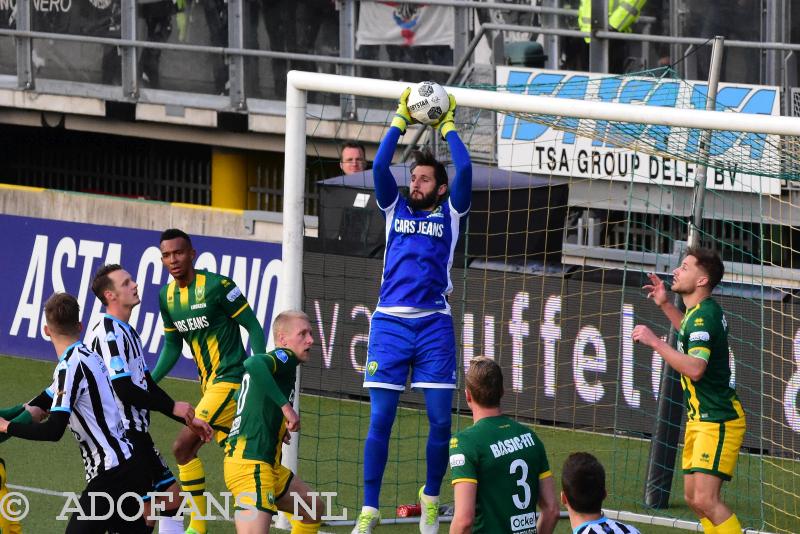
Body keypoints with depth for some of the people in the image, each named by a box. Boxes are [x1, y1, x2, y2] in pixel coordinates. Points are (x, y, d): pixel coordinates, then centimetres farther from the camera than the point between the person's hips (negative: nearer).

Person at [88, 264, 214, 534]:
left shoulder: (127, 332, 16)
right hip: (122, 437, -11)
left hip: (137, 433, 11)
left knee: (171, 495, 15)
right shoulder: (108, 332, -16)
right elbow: (124, 390, -22)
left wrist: (188, 420, 18)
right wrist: (173, 407, -12)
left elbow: (146, 385, 20)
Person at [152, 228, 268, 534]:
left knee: (183, 447, -12)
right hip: (209, 383, 8)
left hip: (230, 380, -8)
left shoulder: (217, 286, -14)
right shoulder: (167, 296, 8)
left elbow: (253, 327, -9)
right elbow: (172, 345, 19)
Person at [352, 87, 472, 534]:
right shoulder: (396, 208, 15)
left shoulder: (449, 214, 11)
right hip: (390, 322, 1)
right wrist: (400, 121, 5)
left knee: (441, 420, -1)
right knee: (380, 419, -3)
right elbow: (380, 167, 3)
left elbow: (465, 171, -2)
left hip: (434, 325, -1)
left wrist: (449, 127, 7)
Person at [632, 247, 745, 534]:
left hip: (717, 421, -10)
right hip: (700, 418, 10)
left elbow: (695, 368, -34)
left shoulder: (704, 316, -20)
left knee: (705, 500, -18)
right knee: (693, 498, 10)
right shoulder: (701, 311, 10)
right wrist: (665, 305, 25)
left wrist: (654, 341, -28)